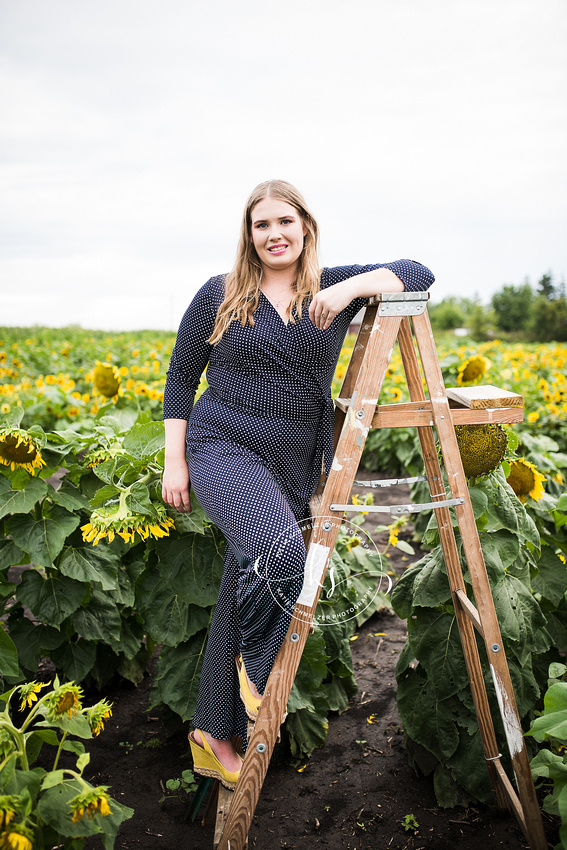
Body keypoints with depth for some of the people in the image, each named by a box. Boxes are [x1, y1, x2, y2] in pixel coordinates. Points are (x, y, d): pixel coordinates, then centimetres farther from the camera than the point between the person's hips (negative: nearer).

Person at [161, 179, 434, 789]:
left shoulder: (333, 289, 6)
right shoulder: (218, 295, 3)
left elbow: (418, 275, 1)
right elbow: (180, 378, 6)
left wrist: (353, 286, -17)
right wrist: (174, 461, -1)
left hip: (293, 464, 3)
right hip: (224, 446, -3)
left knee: (247, 590, 9)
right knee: (278, 547, -32)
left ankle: (213, 735, 27)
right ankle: (256, 670, 0)